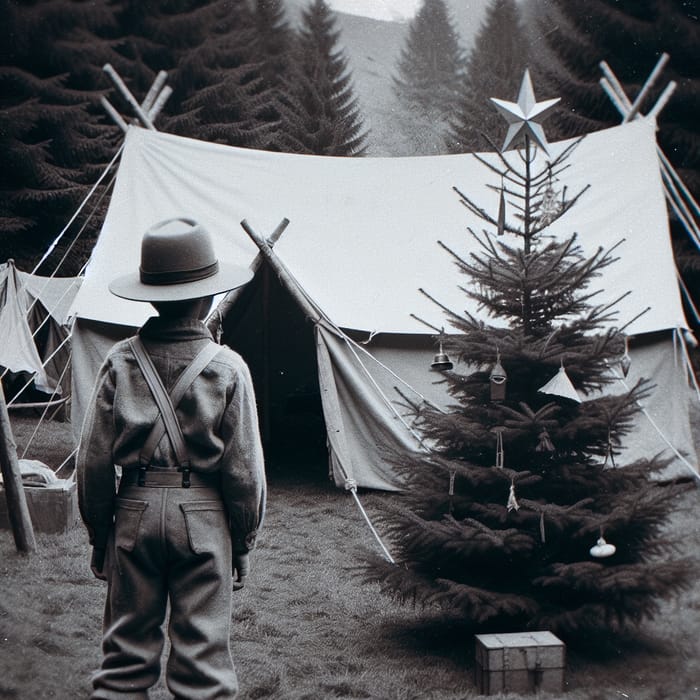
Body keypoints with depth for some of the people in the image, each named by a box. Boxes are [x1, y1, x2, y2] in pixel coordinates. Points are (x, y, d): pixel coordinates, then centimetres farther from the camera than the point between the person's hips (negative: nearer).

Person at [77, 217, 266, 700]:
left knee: (127, 645, 14)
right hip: (202, 516, -2)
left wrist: (99, 534, 13)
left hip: (135, 511, 2)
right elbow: (244, 469, -6)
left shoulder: (120, 362, -4)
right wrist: (244, 542, 7)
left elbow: (93, 460, 0)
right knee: (202, 652, 8)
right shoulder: (227, 368, -9)